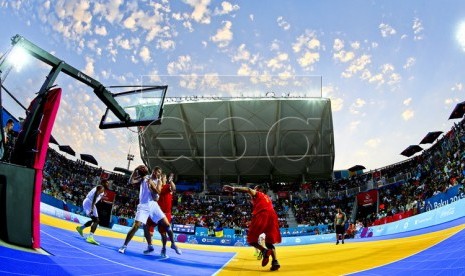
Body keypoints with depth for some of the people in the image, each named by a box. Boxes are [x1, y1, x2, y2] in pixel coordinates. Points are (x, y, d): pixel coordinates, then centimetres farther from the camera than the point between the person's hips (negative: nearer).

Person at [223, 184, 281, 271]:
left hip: (261, 215, -6)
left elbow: (248, 190, -1)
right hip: (272, 215, 6)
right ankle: (275, 261, -6)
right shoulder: (267, 198, 36)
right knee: (269, 242, 15)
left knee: (251, 239, 6)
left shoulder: (256, 194, 18)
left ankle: (264, 251, -20)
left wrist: (233, 189, -9)